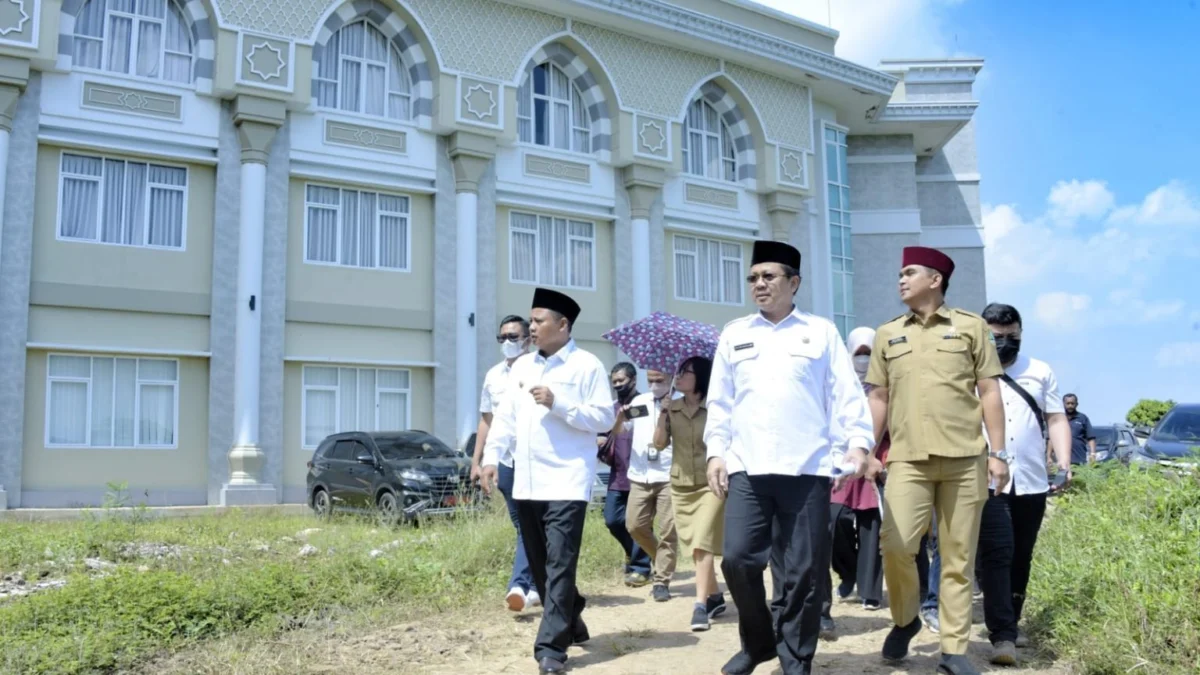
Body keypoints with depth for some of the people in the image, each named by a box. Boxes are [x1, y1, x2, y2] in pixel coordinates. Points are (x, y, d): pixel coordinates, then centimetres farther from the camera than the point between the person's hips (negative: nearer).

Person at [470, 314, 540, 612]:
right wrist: (476, 460, 13)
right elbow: (485, 420, 17)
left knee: (530, 526, -9)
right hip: (504, 460, 6)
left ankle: (519, 585, -13)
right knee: (523, 527, 13)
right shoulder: (493, 375, 13)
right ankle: (537, 586, 25)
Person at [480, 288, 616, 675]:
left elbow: (605, 417, -9)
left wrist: (558, 403, -16)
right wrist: (492, 456, 4)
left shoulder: (587, 366, -3)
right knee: (539, 564, 13)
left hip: (566, 483, -7)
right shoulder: (521, 367, 15)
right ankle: (570, 624, 31)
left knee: (560, 564, -9)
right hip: (526, 483, 7)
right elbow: (505, 417, 14)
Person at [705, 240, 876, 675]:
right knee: (737, 559, -4)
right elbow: (719, 401, 13)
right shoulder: (734, 335, 14)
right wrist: (716, 451, 5)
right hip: (746, 468, 2)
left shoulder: (821, 332, 9)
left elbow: (846, 394, 3)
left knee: (801, 570, 1)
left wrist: (858, 442, -8)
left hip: (807, 469, -2)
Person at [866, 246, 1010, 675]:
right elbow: (878, 399, 14)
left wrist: (998, 452, -1)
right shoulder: (887, 335, 12)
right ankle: (905, 620, 16)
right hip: (907, 460, 1)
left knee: (958, 558, 3)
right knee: (895, 545, -11)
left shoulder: (970, 327, 6)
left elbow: (989, 393, 5)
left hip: (964, 459, -1)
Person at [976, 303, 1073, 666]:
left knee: (1021, 558, 11)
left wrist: (1063, 460, -3)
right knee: (997, 554, -12)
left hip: (1031, 482, 4)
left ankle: (1009, 624, 26)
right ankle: (1002, 635, -12)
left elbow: (1057, 419, 12)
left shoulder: (1041, 372, 13)